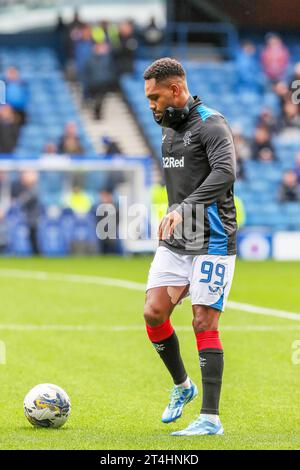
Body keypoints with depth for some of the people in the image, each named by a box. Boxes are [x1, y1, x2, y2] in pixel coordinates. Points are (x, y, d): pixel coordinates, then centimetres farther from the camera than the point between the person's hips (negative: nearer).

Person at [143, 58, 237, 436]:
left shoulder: (210, 125, -13)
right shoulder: (170, 131, 15)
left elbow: (224, 172, -29)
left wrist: (183, 210, -36)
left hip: (212, 241, -8)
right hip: (174, 241, 8)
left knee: (204, 323, -8)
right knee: (153, 313, -2)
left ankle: (210, 419, -4)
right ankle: (182, 386, 20)